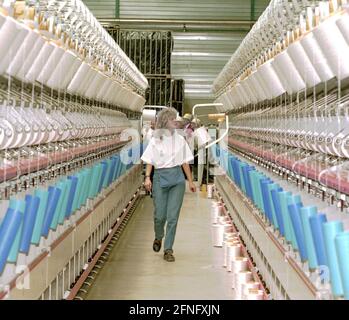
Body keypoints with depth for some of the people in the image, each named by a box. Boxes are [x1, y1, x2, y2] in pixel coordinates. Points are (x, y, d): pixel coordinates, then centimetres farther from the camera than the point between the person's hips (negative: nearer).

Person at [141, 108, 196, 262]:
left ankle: (168, 249, 5)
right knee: (160, 214, 2)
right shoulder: (155, 140, 2)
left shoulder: (180, 139, 7)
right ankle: (158, 237, 34)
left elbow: (185, 162, 10)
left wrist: (190, 181, 9)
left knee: (173, 216, -3)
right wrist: (147, 177, -14)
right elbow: (149, 161, 0)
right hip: (160, 177, -1)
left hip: (177, 178, 1)